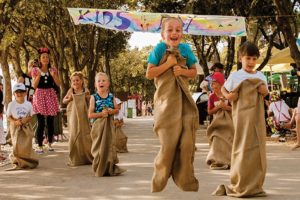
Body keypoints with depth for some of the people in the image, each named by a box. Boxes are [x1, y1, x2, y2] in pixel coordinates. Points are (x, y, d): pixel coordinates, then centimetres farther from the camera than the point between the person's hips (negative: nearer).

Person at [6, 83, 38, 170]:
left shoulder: (28, 104, -1)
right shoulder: (11, 104, -5)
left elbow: (31, 116, 5)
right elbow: (9, 116, -1)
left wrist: (26, 119, -17)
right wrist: (15, 122, -18)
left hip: (26, 127, 1)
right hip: (15, 127, -1)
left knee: (27, 146, 1)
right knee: (17, 145, -2)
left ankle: (27, 162, 14)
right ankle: (17, 162, 10)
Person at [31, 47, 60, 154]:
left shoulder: (53, 69, 8)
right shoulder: (35, 70, 2)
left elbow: (58, 84, 4)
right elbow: (34, 85, -3)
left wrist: (53, 75, -12)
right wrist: (38, 75, -17)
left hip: (50, 95, 3)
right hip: (39, 95, -3)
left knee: (50, 121, 4)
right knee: (41, 122, -8)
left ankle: (50, 144, 16)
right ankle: (40, 146, -3)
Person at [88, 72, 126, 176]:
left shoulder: (111, 96, 4)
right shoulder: (94, 97, -4)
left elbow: (117, 109, 9)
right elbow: (90, 115, -7)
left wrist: (112, 111, -12)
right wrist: (101, 114, -20)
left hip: (109, 125, 3)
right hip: (98, 125, -3)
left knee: (110, 145, 5)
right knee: (100, 147, 1)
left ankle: (110, 167, 16)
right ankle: (99, 169, 12)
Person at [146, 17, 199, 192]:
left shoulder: (186, 49, 4)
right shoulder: (159, 49, -5)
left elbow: (194, 72, 13)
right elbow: (149, 74, -7)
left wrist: (183, 71, -7)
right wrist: (168, 64, -13)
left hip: (185, 101, 4)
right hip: (166, 101, -3)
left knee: (187, 144, 4)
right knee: (168, 145, -4)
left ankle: (188, 185, 17)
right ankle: (158, 186, 12)